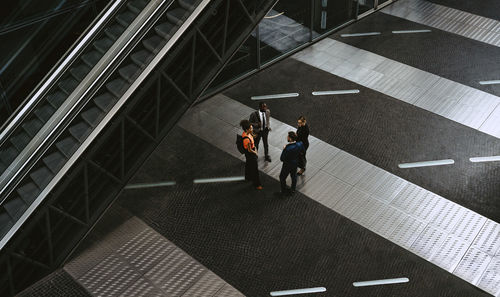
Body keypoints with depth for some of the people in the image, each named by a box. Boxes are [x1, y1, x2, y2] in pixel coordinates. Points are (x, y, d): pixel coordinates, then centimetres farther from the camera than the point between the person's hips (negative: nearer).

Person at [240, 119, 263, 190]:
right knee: (254, 169, 8)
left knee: (248, 165, 31)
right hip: (250, 154, -9)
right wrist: (255, 152, -9)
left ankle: (247, 177, 56)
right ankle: (257, 184, 25)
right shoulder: (246, 139, -40)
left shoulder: (246, 132, -13)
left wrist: (254, 147, 5)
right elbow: (249, 150, -26)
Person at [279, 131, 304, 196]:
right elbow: (302, 152, 2)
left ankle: (284, 191, 35)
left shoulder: (287, 148, -38)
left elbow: (282, 159, -28)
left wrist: (284, 150, -18)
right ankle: (293, 190, 47)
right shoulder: (300, 144, -20)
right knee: (294, 176, 27)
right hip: (295, 163, 6)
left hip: (287, 165, -6)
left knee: (282, 177, 19)